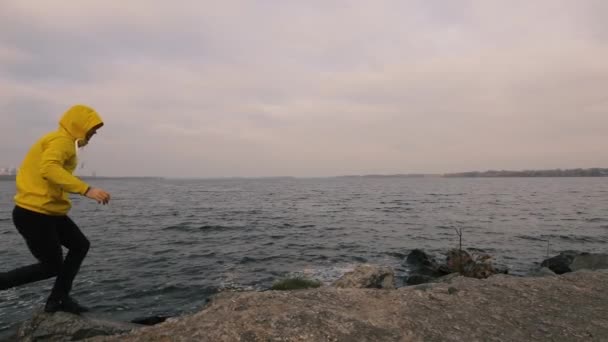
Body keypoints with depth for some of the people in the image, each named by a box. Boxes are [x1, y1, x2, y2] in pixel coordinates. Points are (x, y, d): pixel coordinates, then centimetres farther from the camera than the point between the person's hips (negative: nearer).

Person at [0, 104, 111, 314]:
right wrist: (86, 190, -40)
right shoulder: (62, 140, -16)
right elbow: (49, 169, -34)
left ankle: (58, 299, 18)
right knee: (52, 266, 1)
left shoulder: (63, 141, 15)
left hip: (49, 211, 10)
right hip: (34, 213, -10)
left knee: (80, 245, 13)